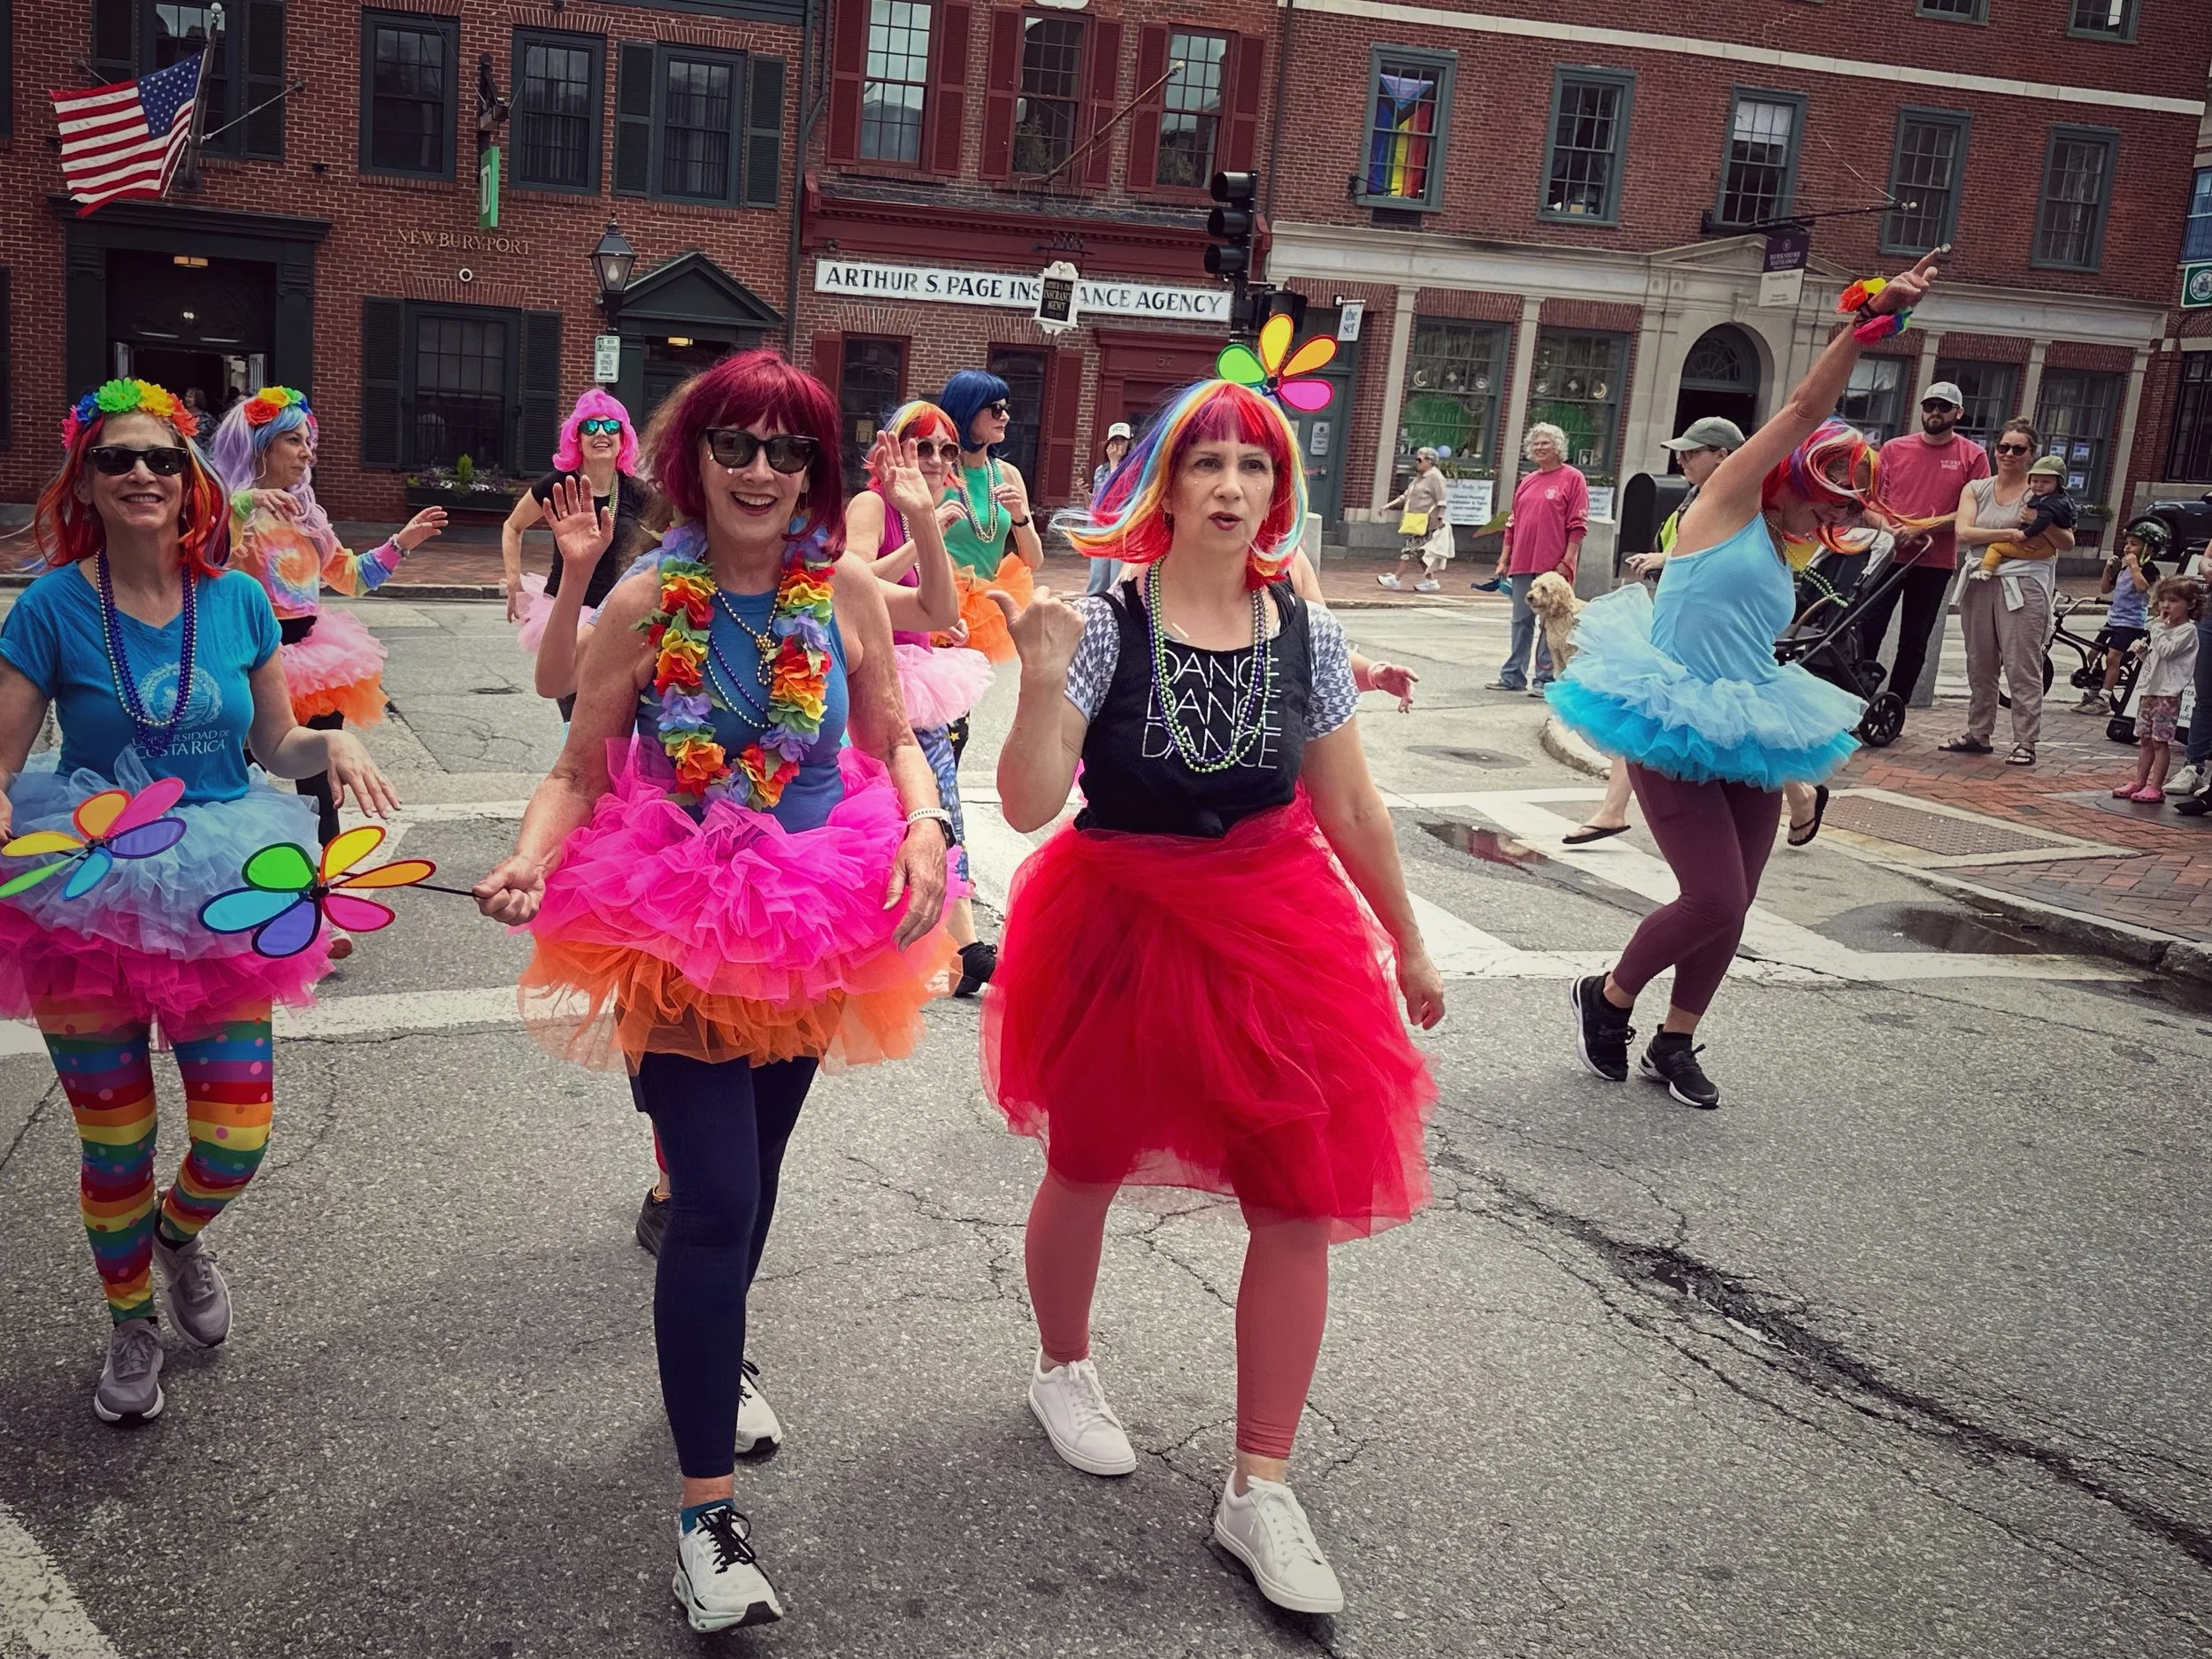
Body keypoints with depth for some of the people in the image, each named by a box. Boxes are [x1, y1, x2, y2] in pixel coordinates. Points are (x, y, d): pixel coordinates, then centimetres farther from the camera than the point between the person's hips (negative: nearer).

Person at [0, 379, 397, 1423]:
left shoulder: (238, 599, 0)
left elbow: (274, 741, 10)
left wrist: (332, 745, -11)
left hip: (216, 900, 2)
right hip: (86, 899, -2)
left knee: (237, 1136, -1)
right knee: (116, 1145, 10)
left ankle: (182, 1231, 37)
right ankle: (131, 1324, 37)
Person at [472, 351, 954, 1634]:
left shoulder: (847, 591, -6)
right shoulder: (647, 603, -11)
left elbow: (894, 744, 0)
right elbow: (580, 771, -7)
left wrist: (923, 833, -19)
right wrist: (532, 858, -26)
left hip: (816, 920, 3)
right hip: (678, 925, -3)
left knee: (753, 1170, 21)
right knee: (715, 1201, -9)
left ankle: (717, 1356, 51)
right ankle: (707, 1508, 4)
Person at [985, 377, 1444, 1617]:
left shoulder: (1307, 635, -4)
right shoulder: (1104, 626, -13)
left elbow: (1351, 811, 5)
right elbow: (1028, 806, -17)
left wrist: (1410, 947, 11)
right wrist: (1043, 679, -30)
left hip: (1273, 930, 3)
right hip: (1119, 926, -2)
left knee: (1304, 1202, 0)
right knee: (1089, 1169, 17)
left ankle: (1260, 1489, 15)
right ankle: (1065, 1368, 48)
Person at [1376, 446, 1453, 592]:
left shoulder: (1435, 477, -11)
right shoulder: (1419, 477, 17)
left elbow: (1442, 501, -14)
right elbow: (1406, 495, 20)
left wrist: (1440, 519, -17)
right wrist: (1390, 505, 14)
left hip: (1426, 523, -9)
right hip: (1417, 522, 10)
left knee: (1410, 548, -7)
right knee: (1420, 551, 11)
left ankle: (1396, 578, -4)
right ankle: (1430, 580, 17)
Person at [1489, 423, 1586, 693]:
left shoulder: (1573, 479, -1)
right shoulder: (1526, 482, 16)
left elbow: (1578, 526, -6)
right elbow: (1513, 523, 20)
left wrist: (1566, 561, -13)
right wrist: (1504, 559, 14)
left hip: (1553, 566, -6)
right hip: (1522, 564, 6)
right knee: (1521, 621, 10)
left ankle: (1546, 678, 4)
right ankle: (1513, 675, 16)